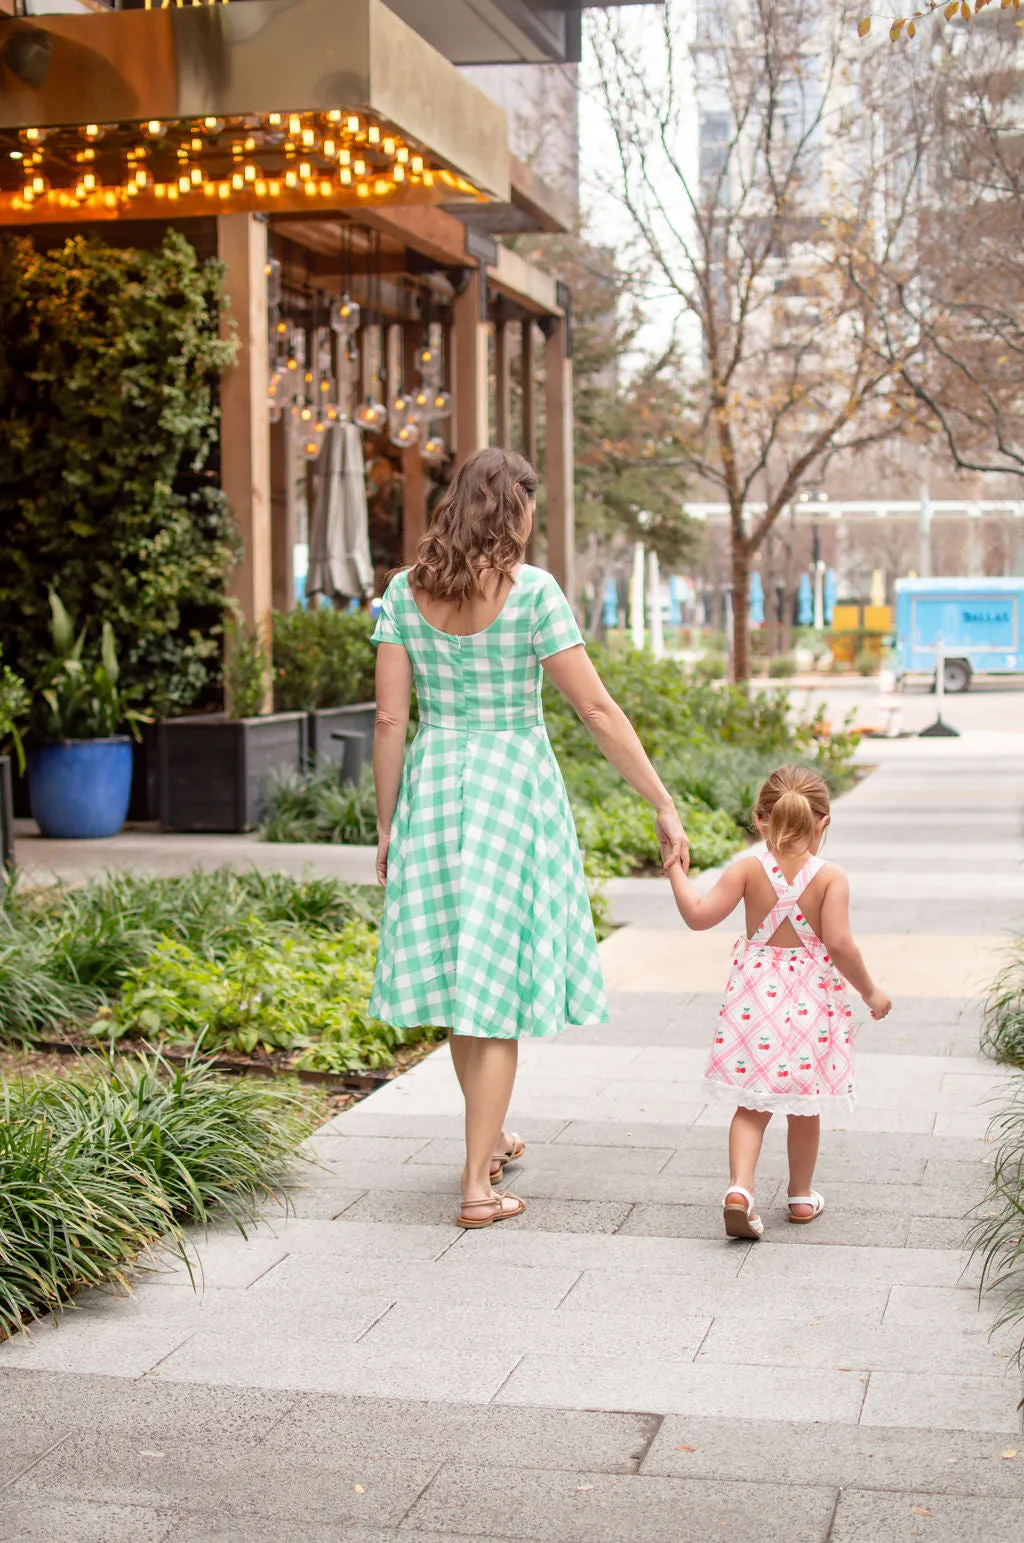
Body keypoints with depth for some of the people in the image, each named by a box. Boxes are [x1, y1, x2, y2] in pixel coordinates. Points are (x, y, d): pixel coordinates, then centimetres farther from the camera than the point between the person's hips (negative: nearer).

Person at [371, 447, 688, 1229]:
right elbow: (598, 709, -12)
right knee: (500, 982, 2)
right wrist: (664, 805, -6)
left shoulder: (404, 593, 0)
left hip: (431, 784, 4)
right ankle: (478, 1186, 3)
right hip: (513, 784, -4)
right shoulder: (532, 591, -11)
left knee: (461, 974, 18)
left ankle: (490, 1140, 37)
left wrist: (387, 822, 10)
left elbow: (391, 719, 1)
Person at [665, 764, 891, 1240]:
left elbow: (699, 914, -11)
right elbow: (839, 943, -17)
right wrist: (869, 991, -4)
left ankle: (740, 1186, -11)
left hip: (757, 998, 1)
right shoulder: (830, 876, -10)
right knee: (805, 1106, 16)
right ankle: (801, 1195, 29)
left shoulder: (748, 869, -6)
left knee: (752, 1105, 9)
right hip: (812, 1001, -1)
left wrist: (675, 870, 4)